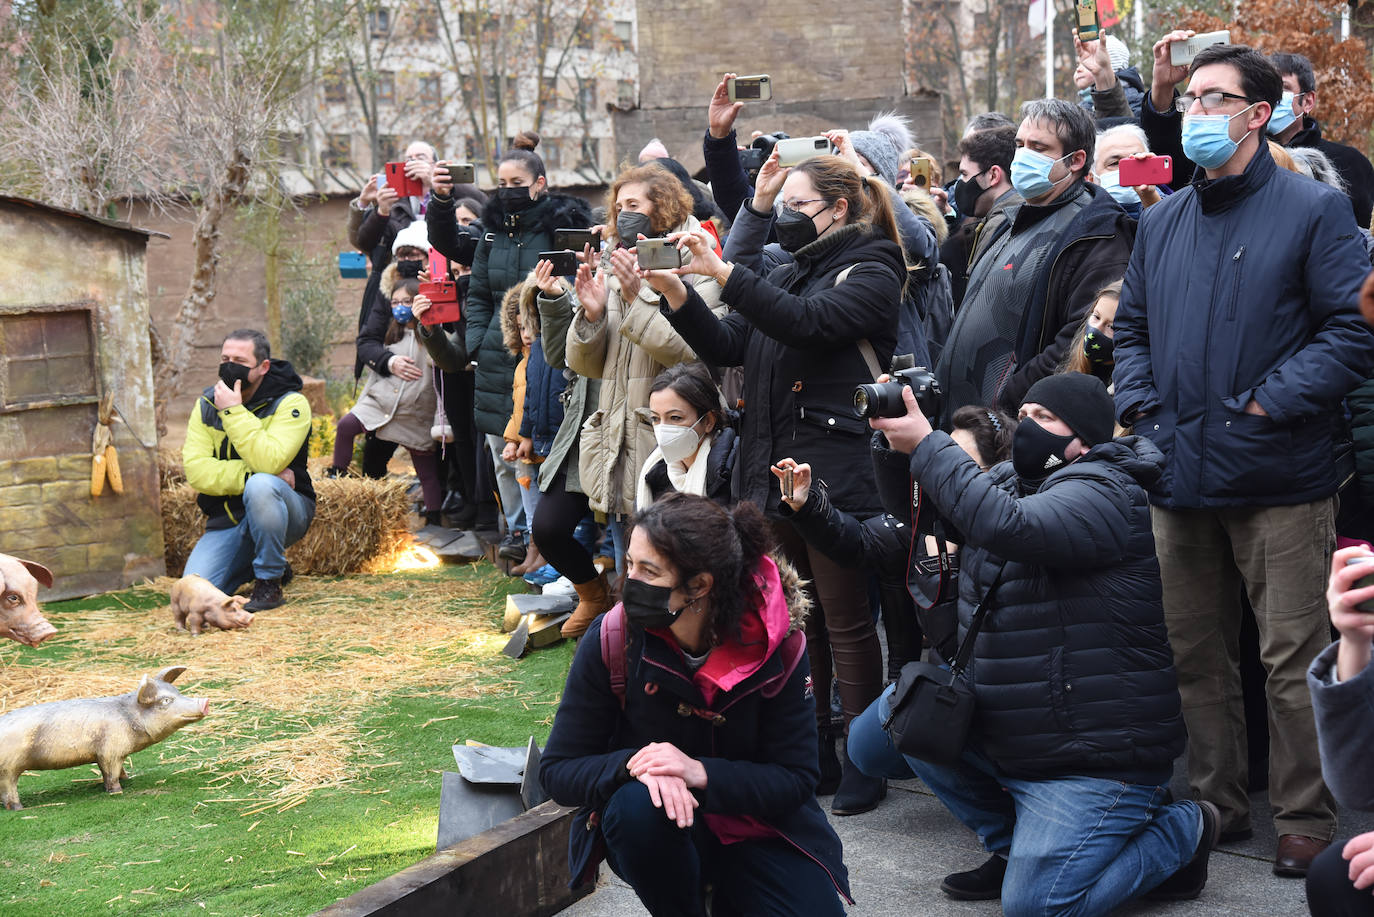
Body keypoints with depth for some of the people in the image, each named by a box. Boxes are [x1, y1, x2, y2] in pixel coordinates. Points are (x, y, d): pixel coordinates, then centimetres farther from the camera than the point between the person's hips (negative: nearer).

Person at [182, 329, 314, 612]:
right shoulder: (207, 404, 2)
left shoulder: (291, 403, -12)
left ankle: (270, 582, -18)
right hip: (228, 519, 4)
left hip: (286, 510, -4)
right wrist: (252, 474, -21)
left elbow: (268, 463, -29)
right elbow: (196, 471, -10)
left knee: (261, 486, -38)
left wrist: (233, 411, -27)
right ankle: (264, 566, 15)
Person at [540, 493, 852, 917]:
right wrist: (634, 765, -33)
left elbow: (796, 779, -13)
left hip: (754, 827, 1)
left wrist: (702, 773, -30)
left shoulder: (777, 645, -16)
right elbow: (557, 771, -12)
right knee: (638, 804, -35)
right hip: (660, 831, 0)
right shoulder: (611, 640, -16)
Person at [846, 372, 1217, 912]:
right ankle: (1014, 844, 10)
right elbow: (919, 506, 12)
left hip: (1095, 759, -9)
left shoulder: (1102, 494, -18)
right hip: (1002, 724, 9)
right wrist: (896, 441, -5)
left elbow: (1007, 526, -34)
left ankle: (1181, 832, 8)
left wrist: (925, 444, -28)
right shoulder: (1012, 478, 9)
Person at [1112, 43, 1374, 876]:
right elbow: (1132, 327, 21)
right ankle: (1217, 802, 26)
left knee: (1293, 659, -1)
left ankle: (1306, 821, 11)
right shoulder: (1164, 222, 14)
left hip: (1280, 481, -6)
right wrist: (1140, 406, 5)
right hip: (1181, 478, 6)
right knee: (1196, 653, 13)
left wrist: (1271, 401, -17)